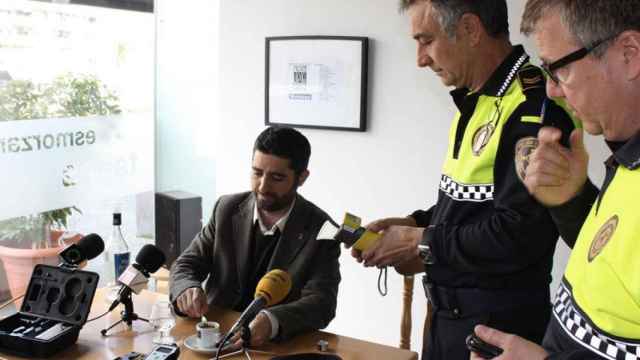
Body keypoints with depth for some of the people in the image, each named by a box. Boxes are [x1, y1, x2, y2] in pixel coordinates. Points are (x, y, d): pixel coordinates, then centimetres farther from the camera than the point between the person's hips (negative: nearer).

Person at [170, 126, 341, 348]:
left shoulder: (320, 230, -9)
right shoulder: (228, 209, 0)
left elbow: (321, 303, -18)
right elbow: (186, 265, 4)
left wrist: (272, 322, -37)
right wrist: (188, 289, -20)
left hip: (279, 346, -1)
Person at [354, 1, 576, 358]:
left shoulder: (533, 105, -21)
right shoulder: (476, 102, 8)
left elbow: (520, 236, -26)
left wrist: (423, 244, -15)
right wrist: (417, 223, 2)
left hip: (499, 325, -8)